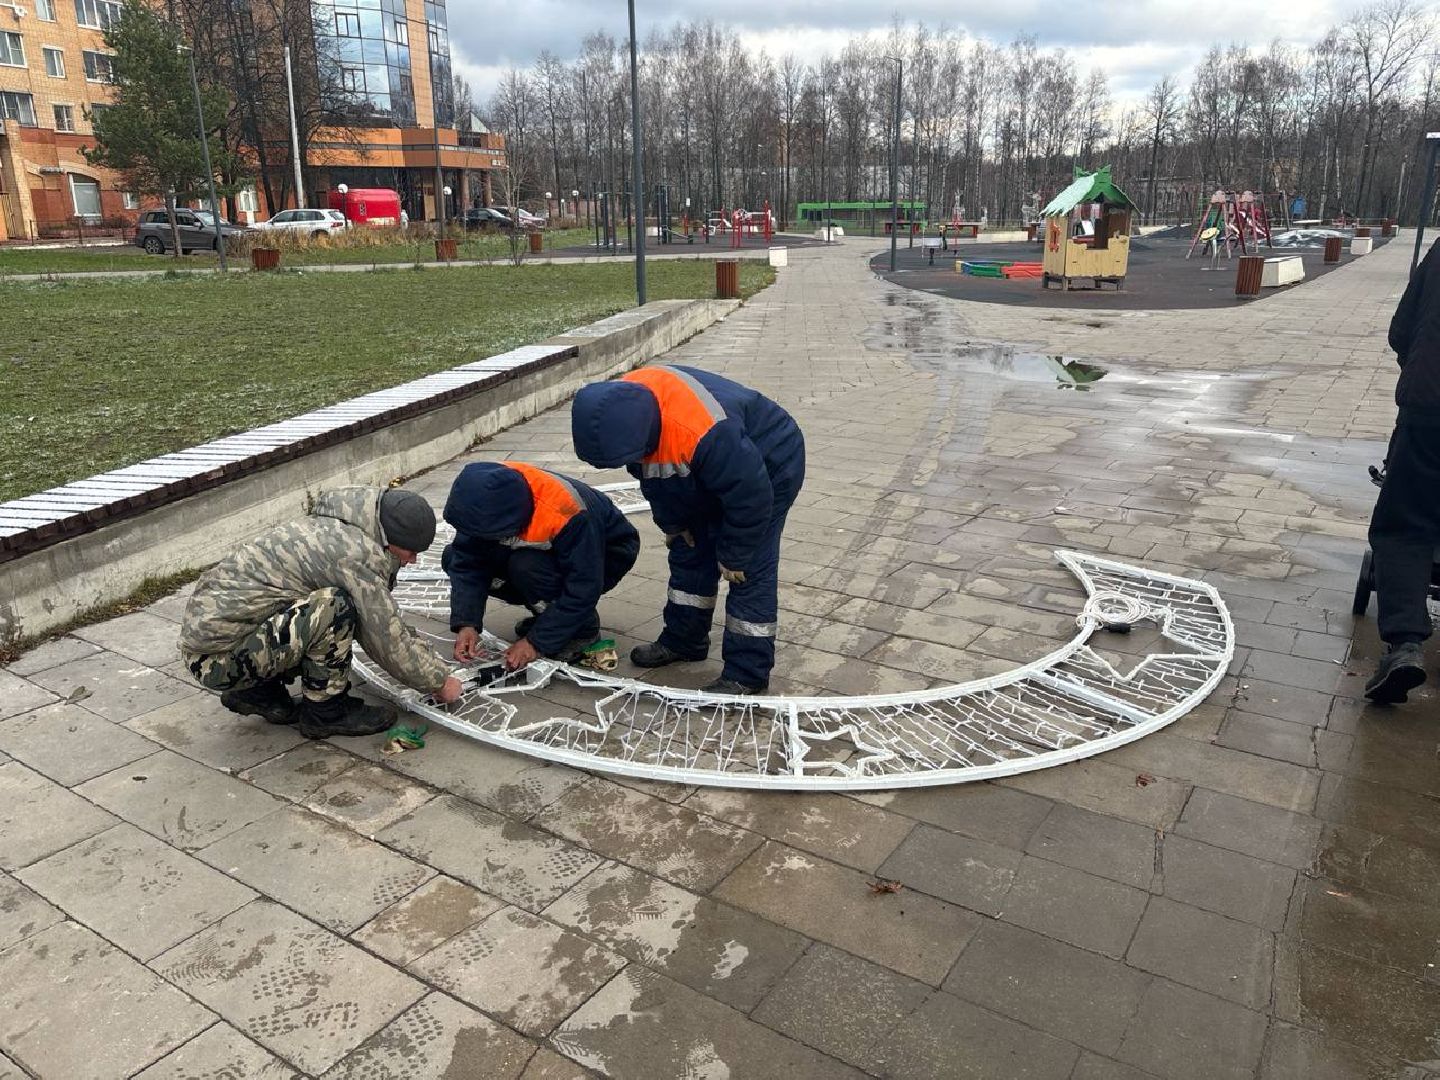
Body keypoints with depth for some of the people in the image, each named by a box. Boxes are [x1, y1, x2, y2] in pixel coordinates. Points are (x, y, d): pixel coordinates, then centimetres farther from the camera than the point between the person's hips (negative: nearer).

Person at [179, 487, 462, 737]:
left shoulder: (334, 529, 8)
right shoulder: (357, 552, -21)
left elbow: (383, 621, 17)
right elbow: (389, 638, -15)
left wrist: (435, 665, 16)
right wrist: (439, 682, 0)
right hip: (217, 657, -9)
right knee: (336, 606, -24)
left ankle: (259, 690, 15)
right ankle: (324, 710, -4)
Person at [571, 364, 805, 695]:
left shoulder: (706, 433, -45)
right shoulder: (620, 407, -20)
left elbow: (750, 496, -31)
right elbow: (650, 472, 1)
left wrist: (734, 554, -17)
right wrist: (671, 522, 8)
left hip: (767, 467, -8)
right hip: (706, 472, 8)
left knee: (749, 570, -9)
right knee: (689, 553, 13)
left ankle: (747, 673, -1)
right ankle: (683, 640, 29)